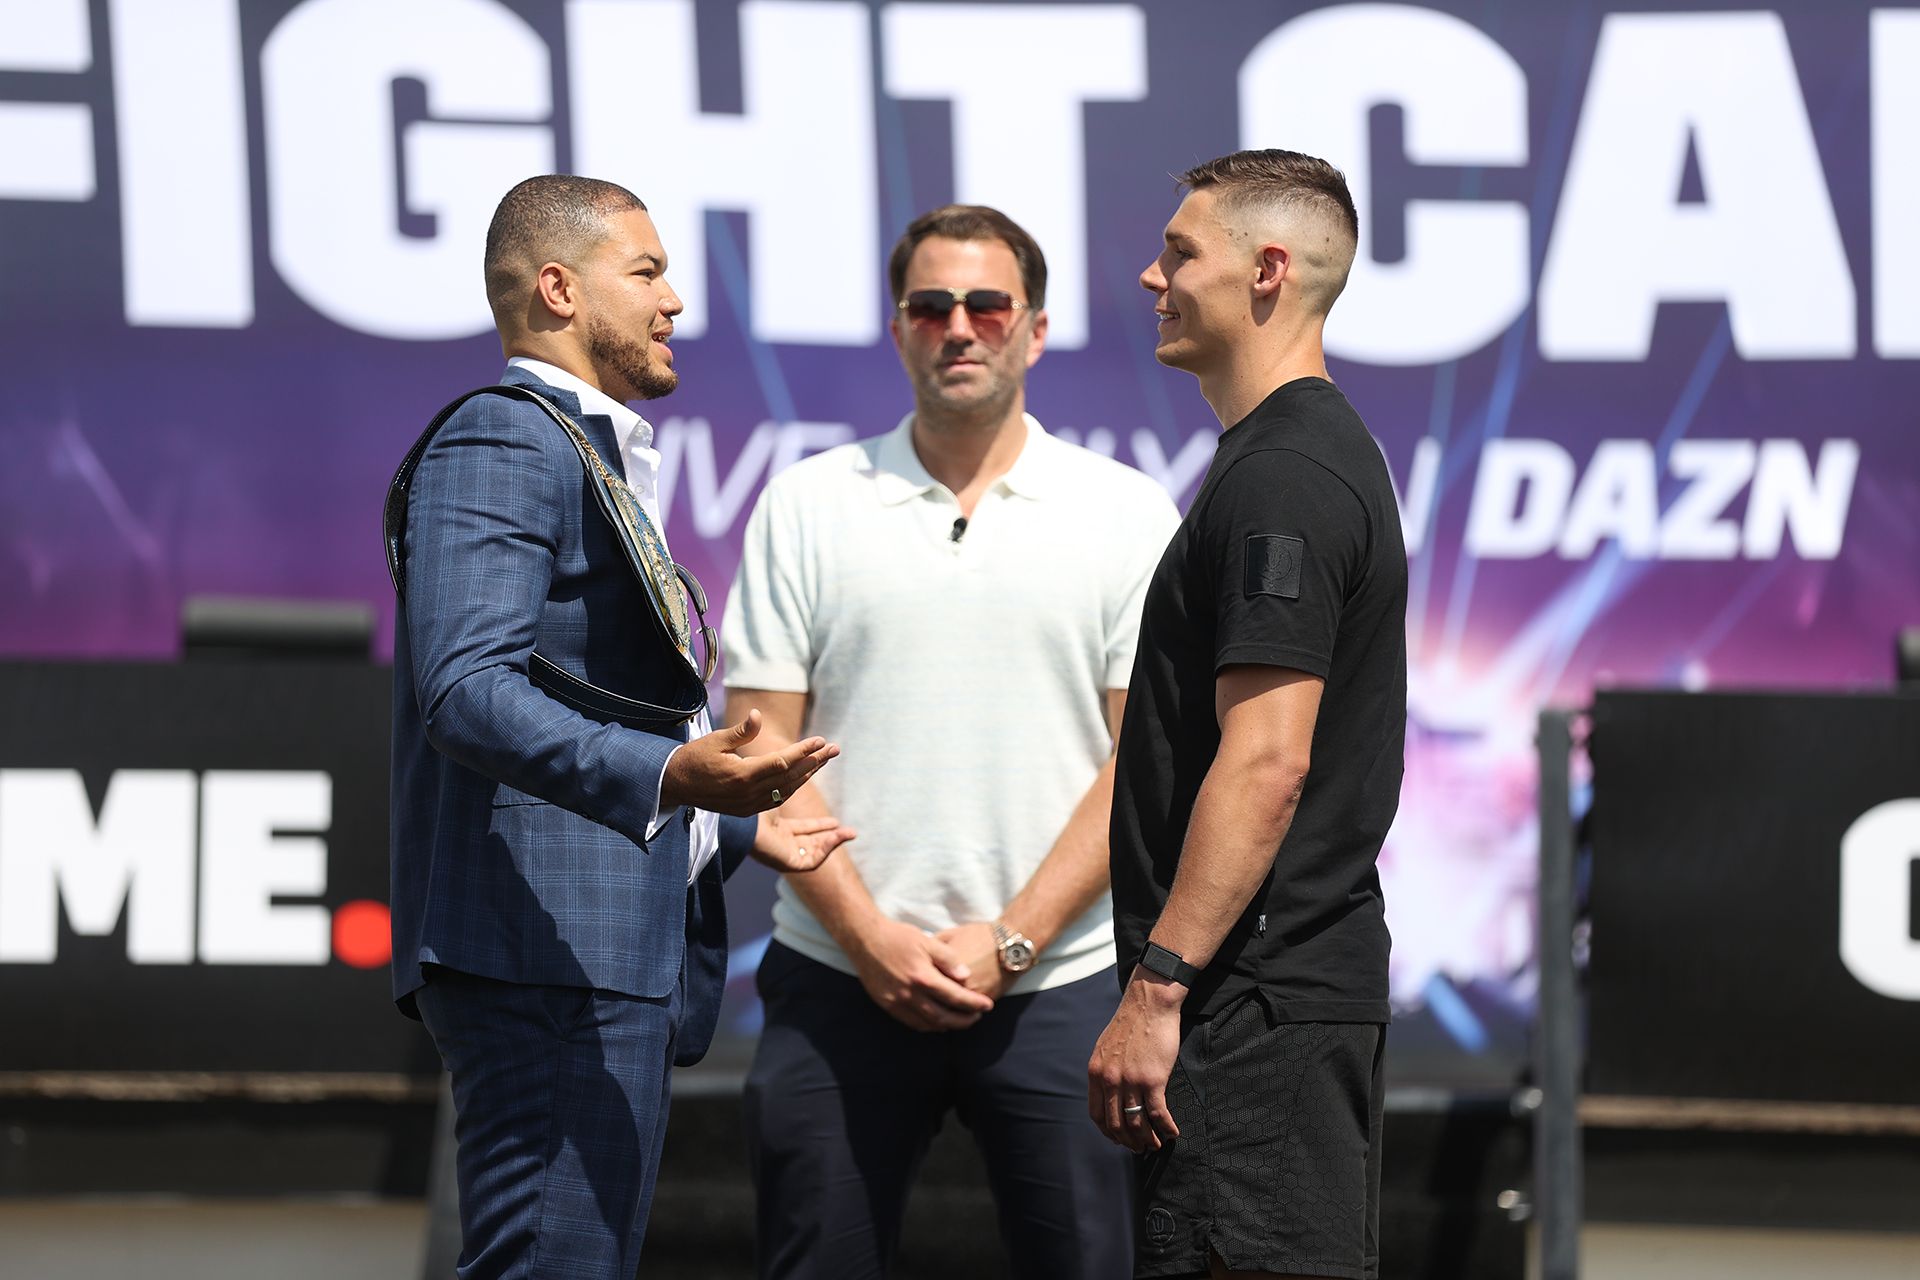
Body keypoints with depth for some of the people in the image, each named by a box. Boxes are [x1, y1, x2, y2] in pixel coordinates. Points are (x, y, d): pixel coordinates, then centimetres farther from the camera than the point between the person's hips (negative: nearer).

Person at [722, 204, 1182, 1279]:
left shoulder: (1127, 515, 5)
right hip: (840, 978, 1)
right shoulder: (808, 507, 7)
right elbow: (763, 745, 3)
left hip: (1056, 986, -1)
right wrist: (872, 937, -8)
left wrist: (1008, 943, -9)